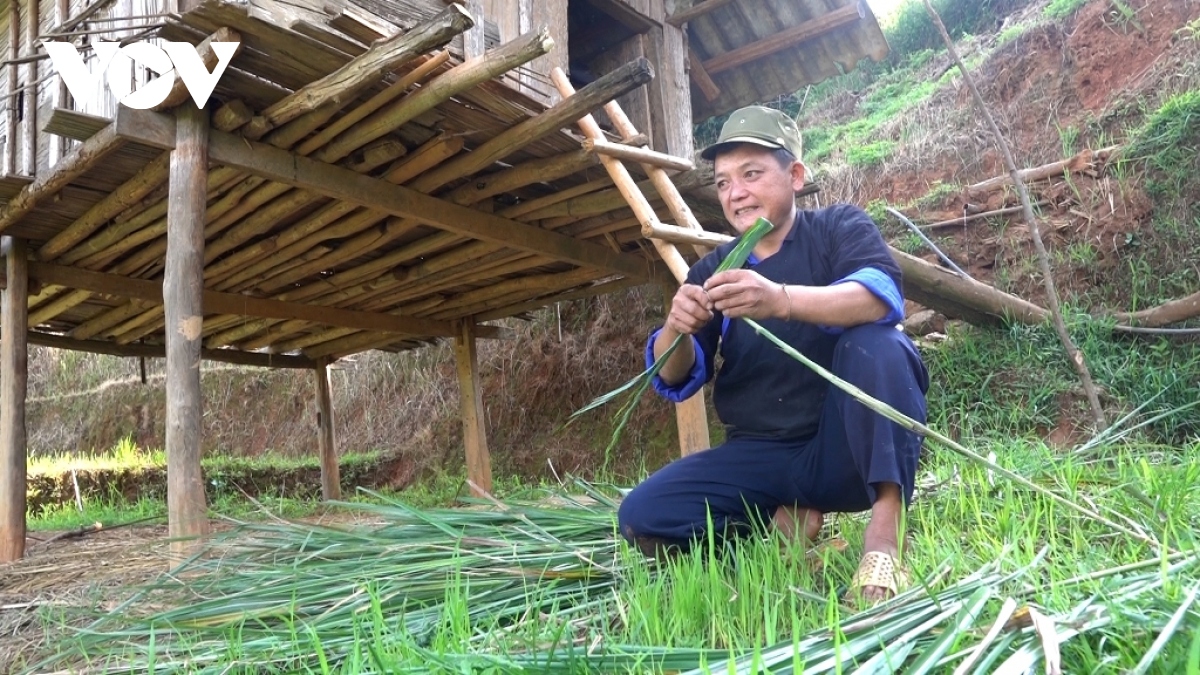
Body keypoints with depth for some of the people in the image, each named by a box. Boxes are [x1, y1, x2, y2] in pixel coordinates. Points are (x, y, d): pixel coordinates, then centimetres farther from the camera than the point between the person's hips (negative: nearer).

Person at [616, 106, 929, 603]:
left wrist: (781, 299, -42)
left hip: (847, 448, -3)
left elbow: (882, 297, -23)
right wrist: (676, 330, -24)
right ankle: (784, 519, 0)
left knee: (877, 345, -31)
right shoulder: (713, 271, 9)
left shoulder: (839, 227, 0)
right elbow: (675, 381, 0)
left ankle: (885, 532, -26)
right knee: (642, 518, -17)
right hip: (760, 458, 3)